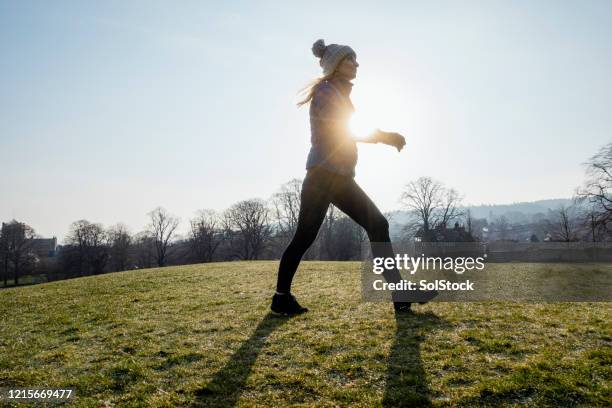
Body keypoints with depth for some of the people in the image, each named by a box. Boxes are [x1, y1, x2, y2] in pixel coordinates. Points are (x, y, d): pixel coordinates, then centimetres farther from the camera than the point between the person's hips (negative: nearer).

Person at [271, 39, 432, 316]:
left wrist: (383, 136, 8)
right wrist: (384, 136, -6)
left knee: (378, 225, -1)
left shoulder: (341, 94, 23)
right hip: (322, 176, -9)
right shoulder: (325, 92, -4)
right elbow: (342, 131, -15)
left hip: (341, 178, 9)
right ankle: (281, 298, 10)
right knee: (304, 237, -5)